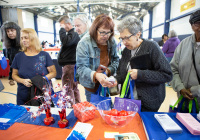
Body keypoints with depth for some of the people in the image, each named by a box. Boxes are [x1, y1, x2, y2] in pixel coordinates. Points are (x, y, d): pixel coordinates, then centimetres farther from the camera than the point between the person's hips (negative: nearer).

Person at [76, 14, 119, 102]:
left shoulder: (111, 42, -3)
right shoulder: (84, 43, -17)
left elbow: (116, 60, 6)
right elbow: (81, 68, -21)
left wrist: (108, 70, -14)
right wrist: (95, 75, -39)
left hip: (106, 84, 4)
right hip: (92, 87, -4)